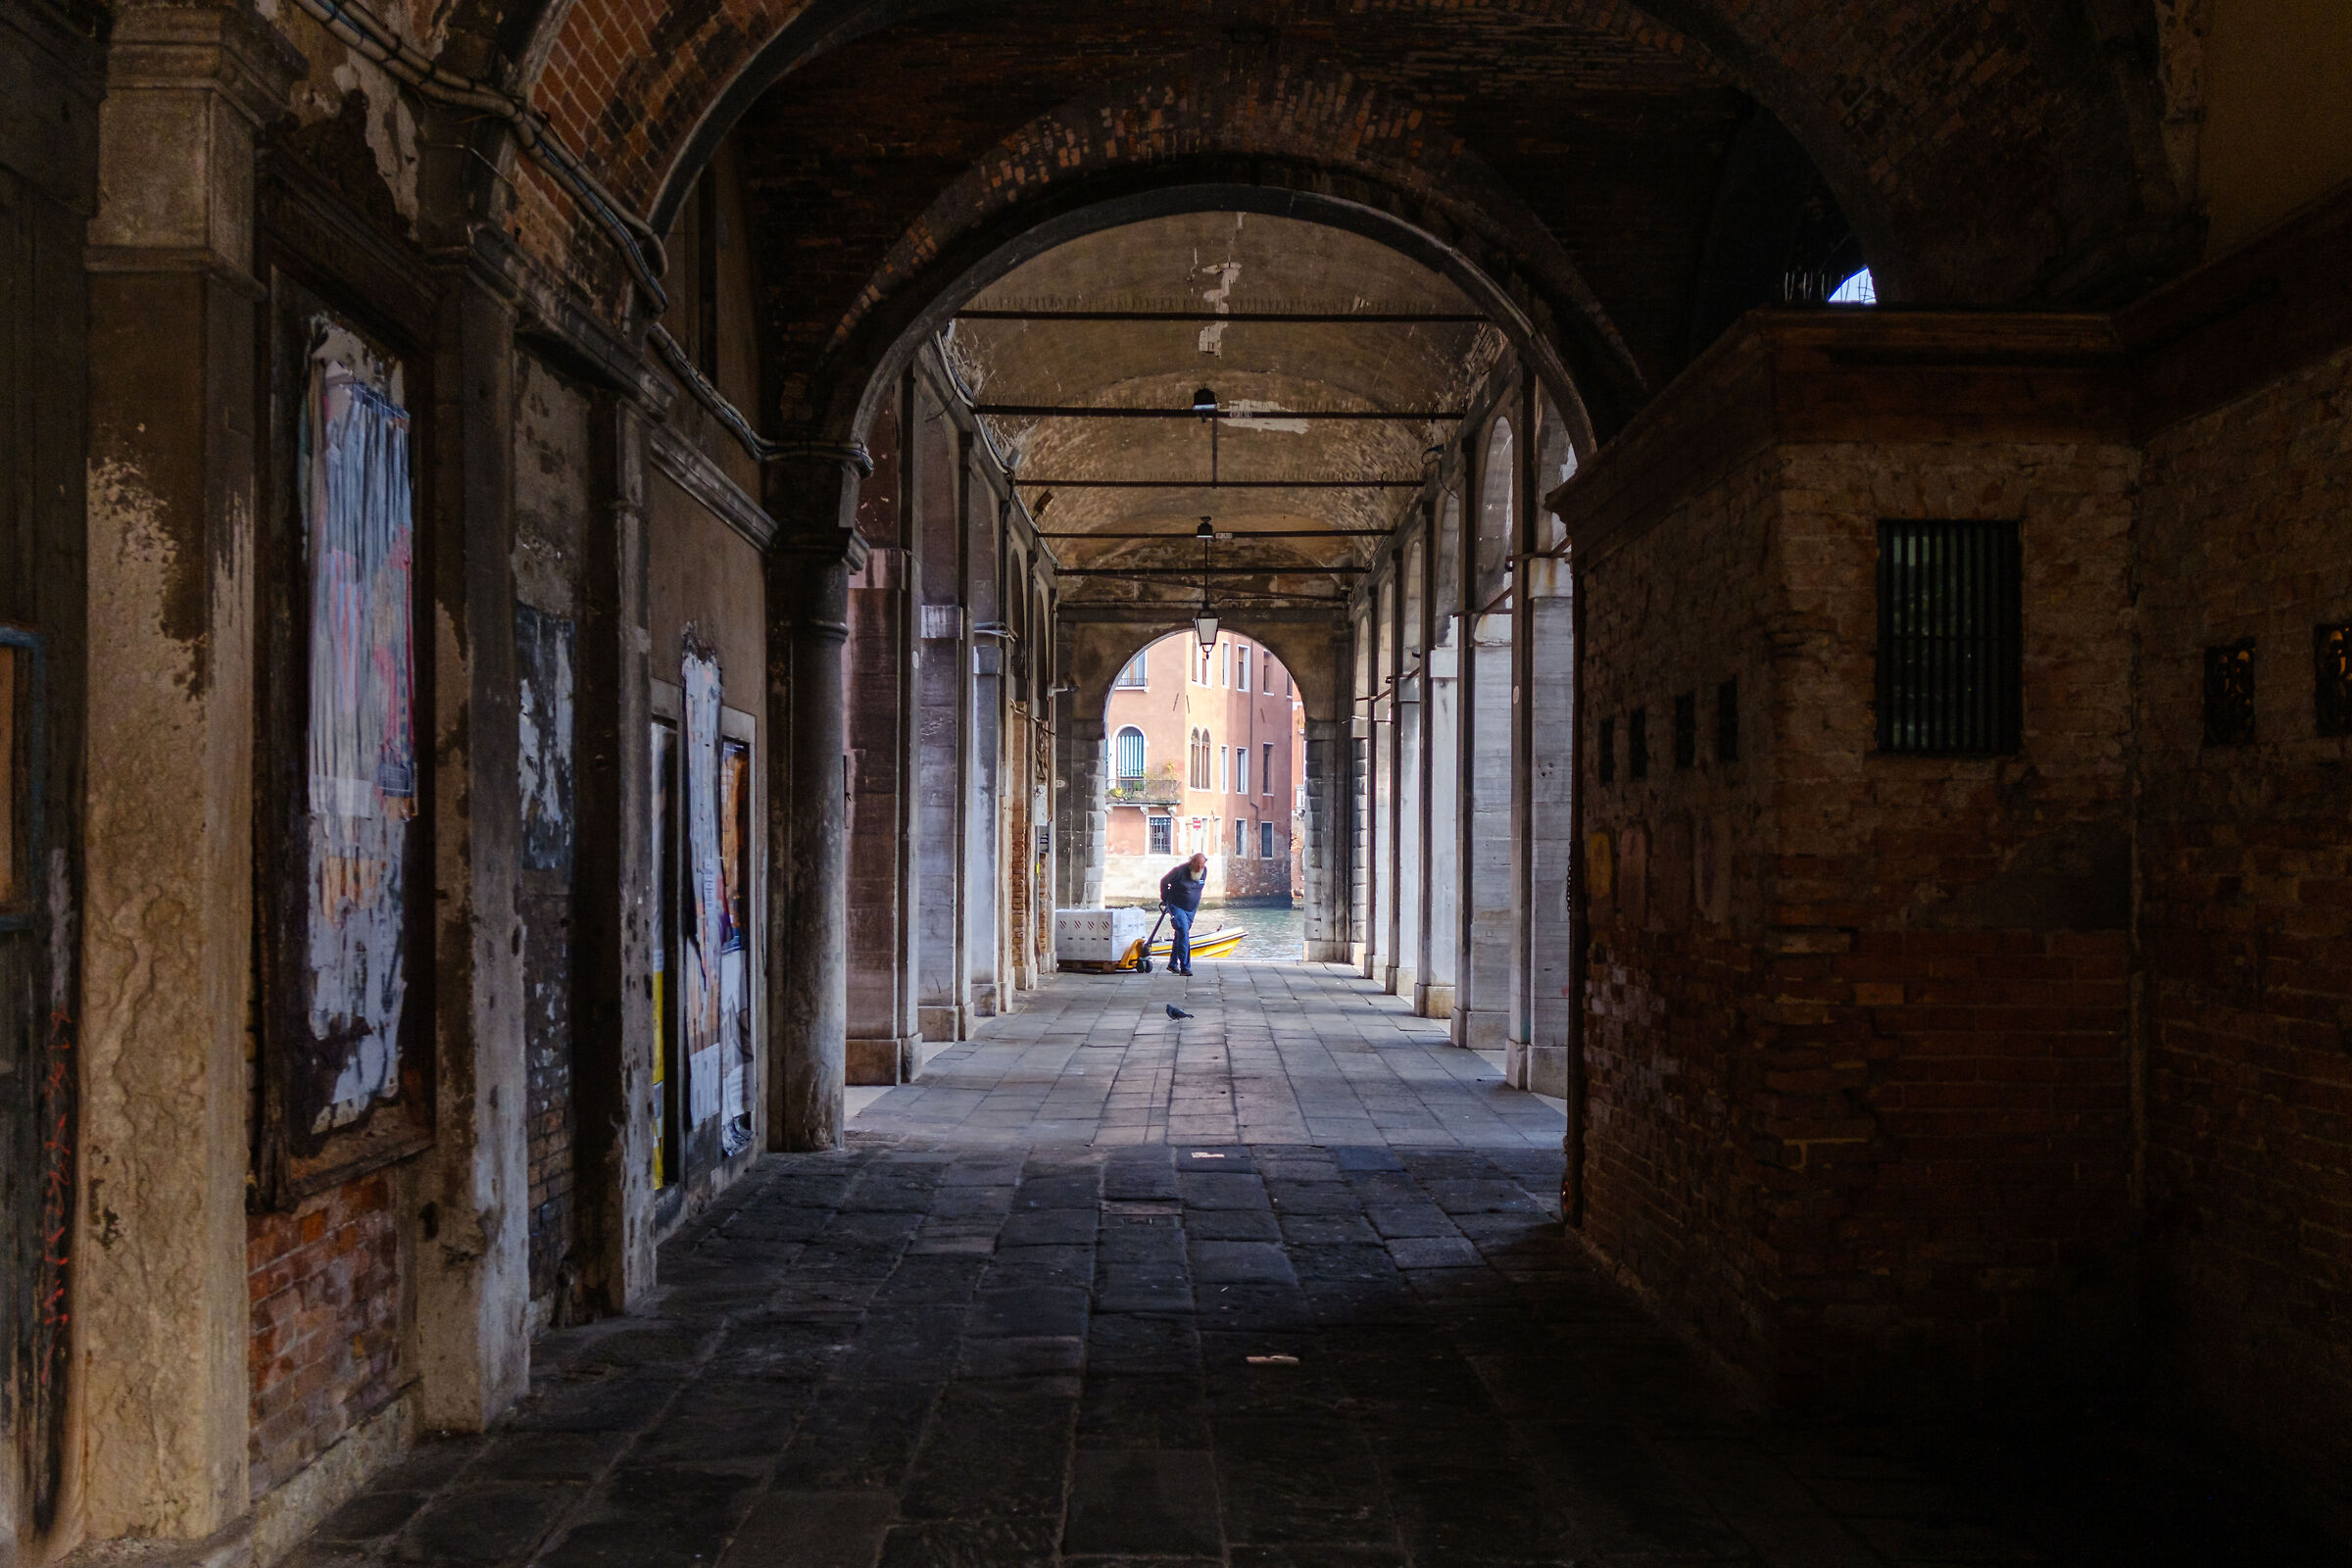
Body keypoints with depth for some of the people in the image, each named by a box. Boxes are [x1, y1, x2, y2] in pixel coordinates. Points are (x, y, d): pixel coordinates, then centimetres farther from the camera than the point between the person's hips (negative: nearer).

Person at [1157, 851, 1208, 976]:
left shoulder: (1204, 871, -3)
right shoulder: (1180, 871, -22)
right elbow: (1164, 882, -6)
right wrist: (1165, 899, 4)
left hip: (1192, 909, 6)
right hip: (1177, 907, -6)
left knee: (1180, 935, 13)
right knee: (1183, 934, -17)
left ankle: (1173, 964, 24)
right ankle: (1185, 967, -17)